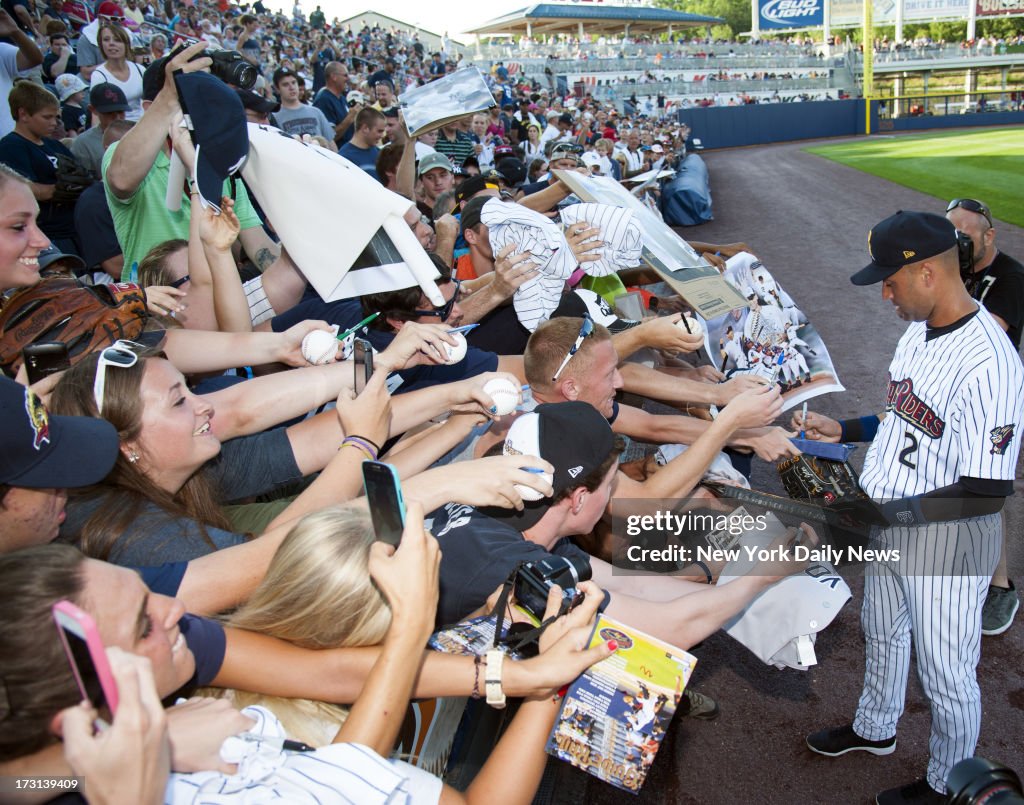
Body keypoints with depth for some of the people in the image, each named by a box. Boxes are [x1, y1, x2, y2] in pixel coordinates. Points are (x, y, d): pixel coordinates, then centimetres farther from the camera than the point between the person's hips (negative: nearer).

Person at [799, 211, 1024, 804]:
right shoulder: (919, 330, 1)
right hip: (890, 523, 9)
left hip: (949, 538, -9)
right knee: (882, 633, 28)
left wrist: (885, 512, -29)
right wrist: (844, 431, 10)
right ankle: (876, 730, 54)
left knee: (946, 674, 12)